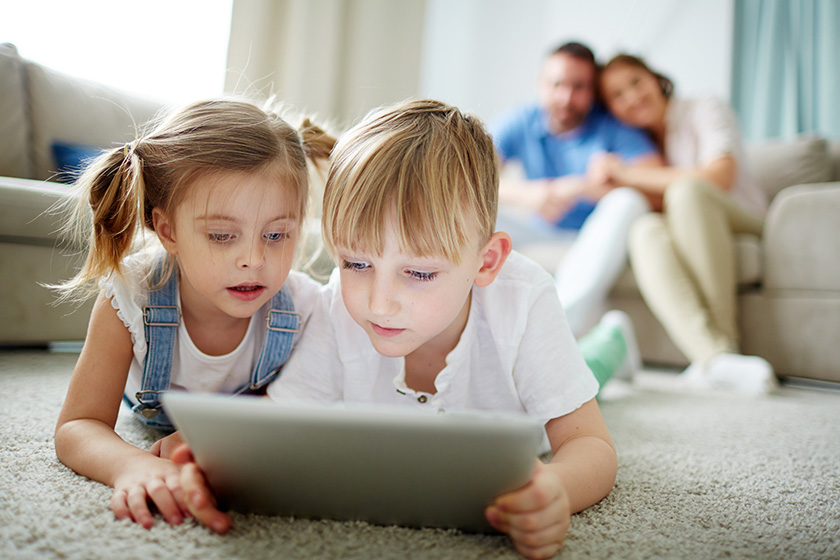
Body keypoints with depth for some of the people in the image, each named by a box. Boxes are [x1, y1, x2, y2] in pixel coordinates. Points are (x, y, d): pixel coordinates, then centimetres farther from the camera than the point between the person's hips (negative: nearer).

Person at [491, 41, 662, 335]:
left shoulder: (614, 126, -12)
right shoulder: (519, 124, -5)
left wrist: (580, 188, -32)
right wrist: (523, 193, -35)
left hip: (600, 237, -2)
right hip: (543, 233, 2)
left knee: (628, 200, -33)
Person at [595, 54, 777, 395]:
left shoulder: (705, 111, 0)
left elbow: (720, 178, -18)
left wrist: (630, 175, -17)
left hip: (742, 228, -3)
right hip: (687, 246, 3)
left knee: (687, 190, -34)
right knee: (645, 230, -32)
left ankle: (724, 339, -33)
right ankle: (714, 355, -47)